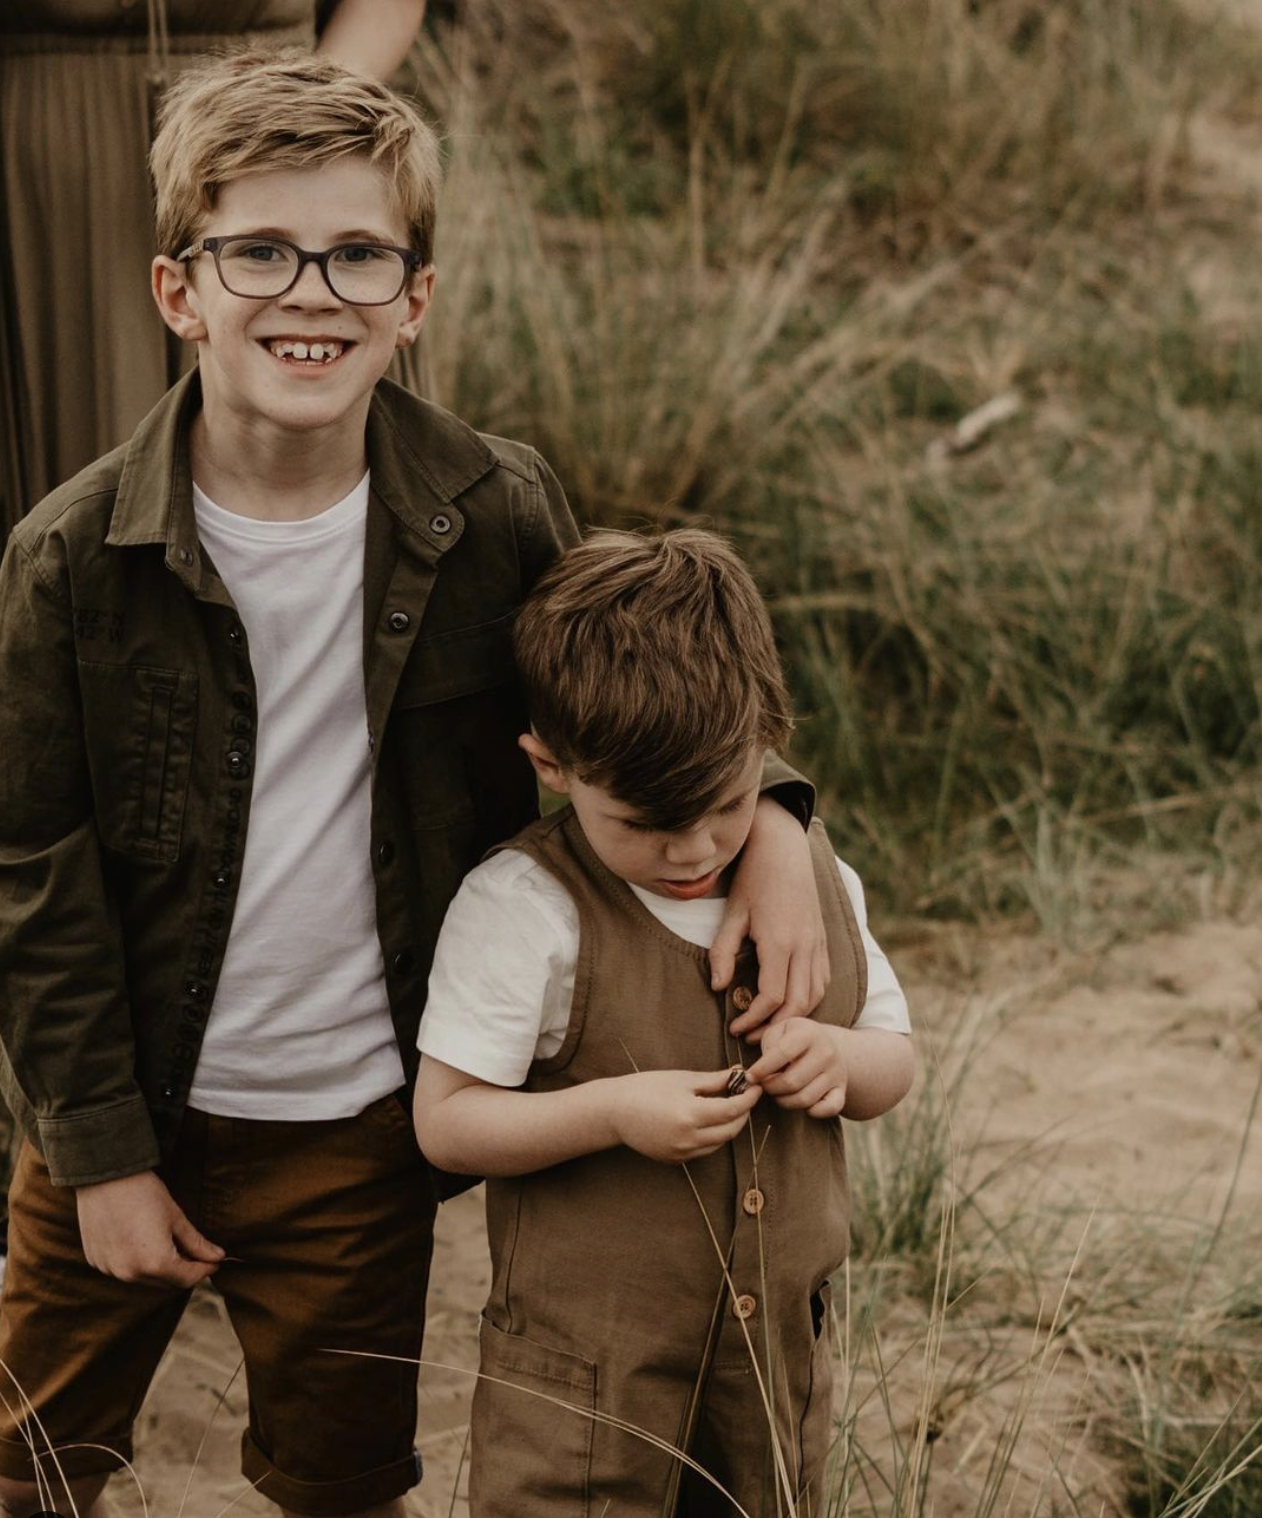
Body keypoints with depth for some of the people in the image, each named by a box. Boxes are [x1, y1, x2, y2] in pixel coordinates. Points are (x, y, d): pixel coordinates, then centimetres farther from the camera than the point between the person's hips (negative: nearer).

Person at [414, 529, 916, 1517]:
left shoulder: (814, 876, 1)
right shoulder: (523, 908, -15)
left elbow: (893, 1062, 11)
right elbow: (445, 1120, -13)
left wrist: (838, 1059, -13)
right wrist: (612, 1112, -27)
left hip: (780, 1354, 5)